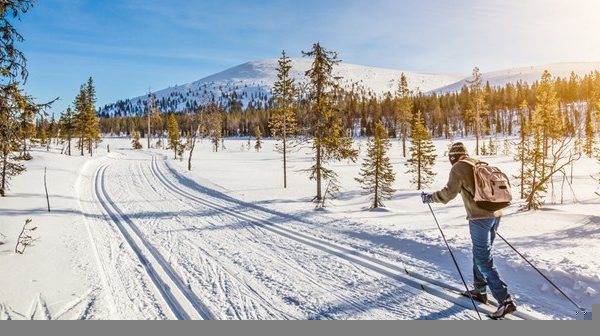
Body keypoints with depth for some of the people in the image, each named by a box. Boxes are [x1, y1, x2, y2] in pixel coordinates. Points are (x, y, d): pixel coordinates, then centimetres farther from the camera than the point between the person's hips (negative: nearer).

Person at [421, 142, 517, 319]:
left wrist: (430, 197, -1)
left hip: (480, 217, -8)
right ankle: (480, 290, 31)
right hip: (495, 214, 8)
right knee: (480, 253, 21)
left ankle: (505, 300, -8)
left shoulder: (458, 167, -4)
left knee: (484, 260, -4)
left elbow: (450, 192, -14)